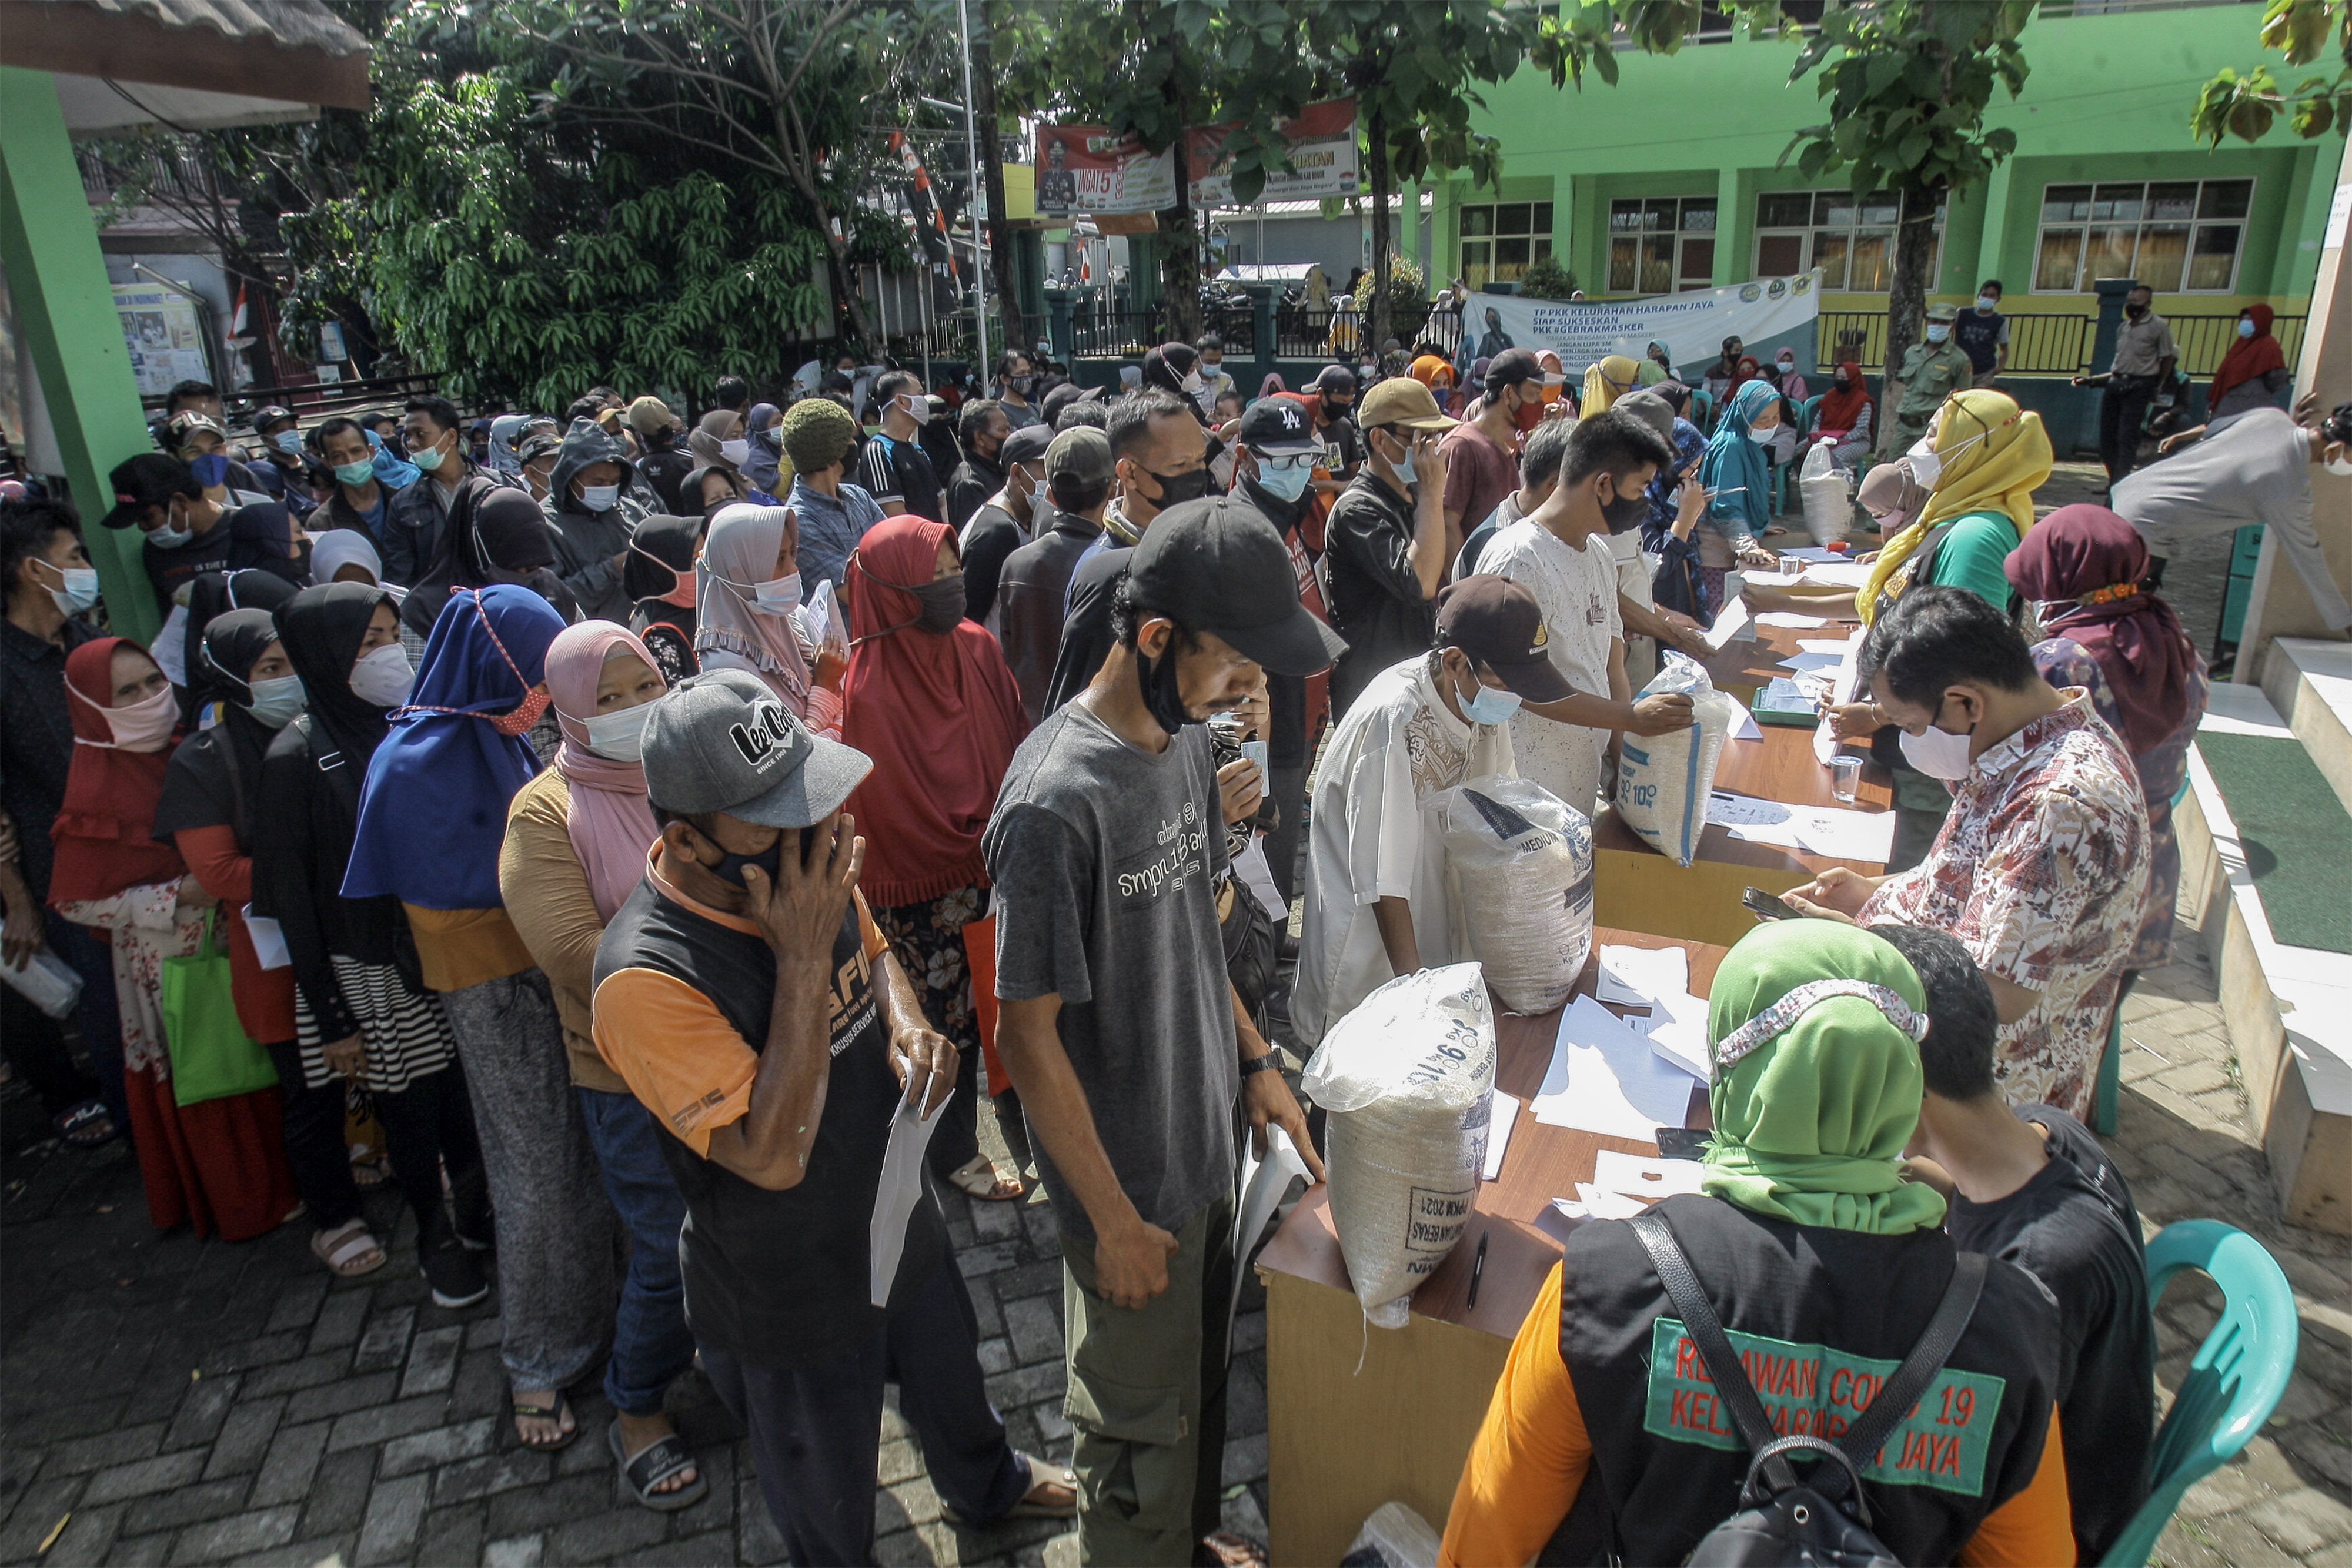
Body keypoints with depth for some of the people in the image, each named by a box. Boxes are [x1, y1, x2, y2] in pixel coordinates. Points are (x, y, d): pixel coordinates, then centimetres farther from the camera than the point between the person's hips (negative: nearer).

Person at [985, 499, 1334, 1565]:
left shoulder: (1185, 736, -2)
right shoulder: (1056, 803, -29)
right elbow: (1027, 1035, -23)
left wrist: (1253, 1058, 9)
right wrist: (1114, 1221, -16)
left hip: (1209, 1143, 8)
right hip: (1128, 1183, -8)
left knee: (1202, 1385, 29)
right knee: (1142, 1435, 16)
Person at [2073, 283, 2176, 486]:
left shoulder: (2159, 327, -2)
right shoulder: (2123, 328, 16)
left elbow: (2168, 359, 0)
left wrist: (2158, 388, 1)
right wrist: (2092, 380, 16)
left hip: (2139, 386, -6)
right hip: (2114, 384, 6)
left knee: (2126, 438, -11)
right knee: (2107, 436, 4)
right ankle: (2113, 482, 14)